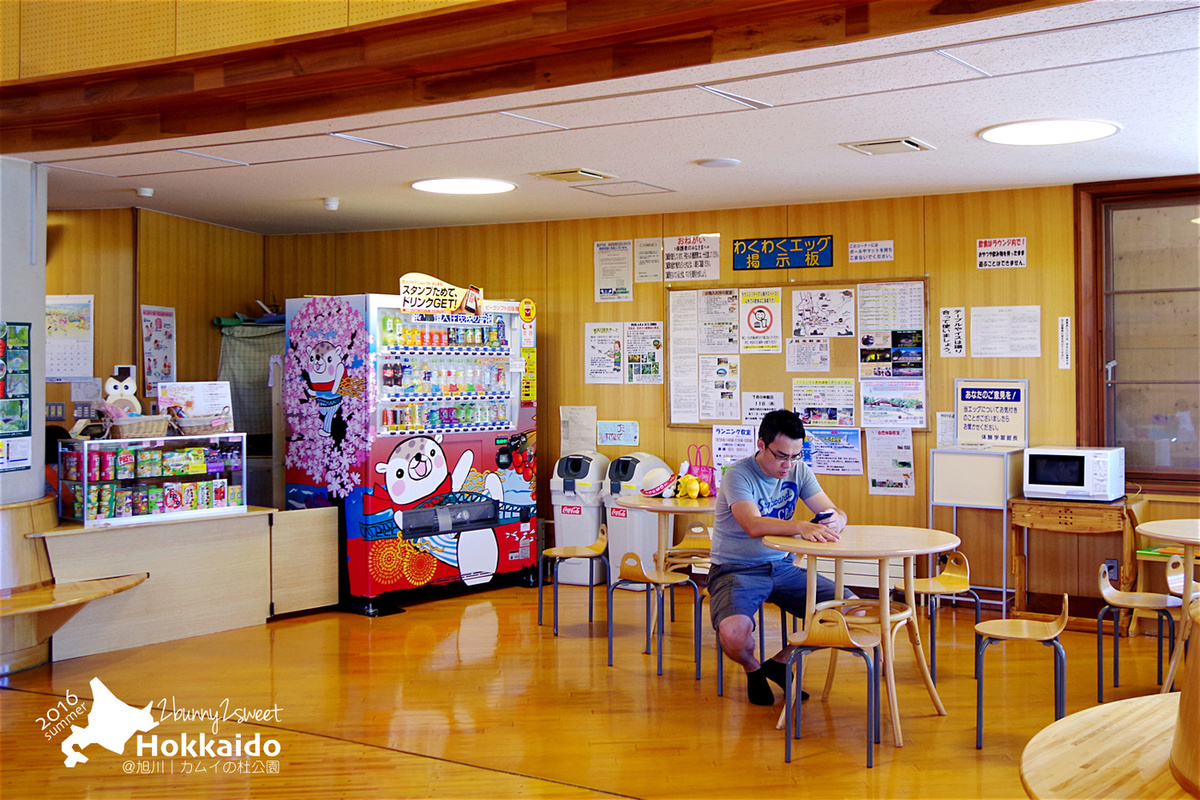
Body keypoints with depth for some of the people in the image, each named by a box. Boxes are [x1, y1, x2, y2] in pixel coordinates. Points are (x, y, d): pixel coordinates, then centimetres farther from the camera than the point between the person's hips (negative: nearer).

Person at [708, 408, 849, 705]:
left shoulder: (798, 471, 3)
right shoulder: (738, 475, -16)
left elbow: (836, 512, 0)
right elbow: (753, 525, -33)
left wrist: (834, 520, -26)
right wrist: (802, 527, -48)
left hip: (781, 567, 6)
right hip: (736, 570, -6)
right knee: (734, 634, -35)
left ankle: (780, 662, 11)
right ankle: (753, 670, 5)